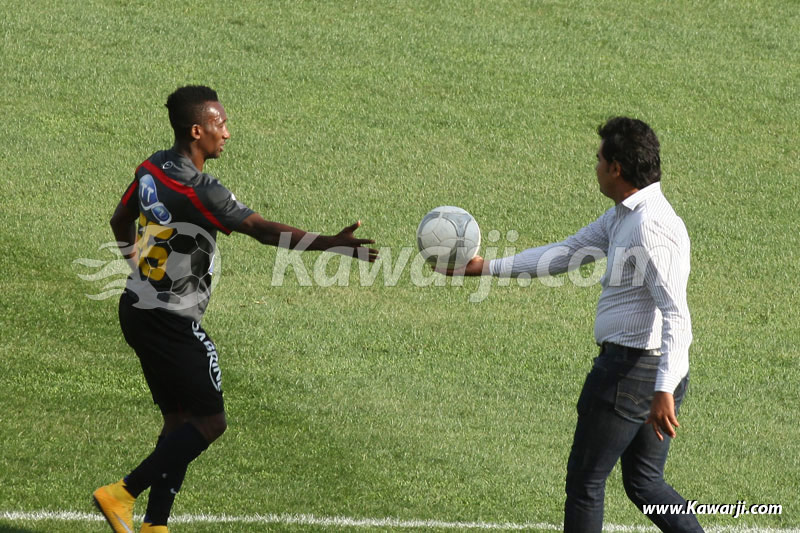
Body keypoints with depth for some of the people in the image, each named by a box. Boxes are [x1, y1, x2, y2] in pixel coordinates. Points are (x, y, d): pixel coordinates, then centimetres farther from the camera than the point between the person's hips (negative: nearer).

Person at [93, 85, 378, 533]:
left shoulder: (153, 169, 4)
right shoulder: (199, 190, -23)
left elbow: (121, 220, 20)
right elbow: (266, 231, -26)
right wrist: (334, 244, -28)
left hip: (137, 308, 9)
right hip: (171, 324, -9)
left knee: (179, 421, 12)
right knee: (209, 422, -2)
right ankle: (123, 494, -6)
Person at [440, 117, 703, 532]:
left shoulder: (651, 226, -20)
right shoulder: (622, 216, 11)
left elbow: (675, 314, -26)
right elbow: (566, 254, 19)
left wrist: (664, 391, -32)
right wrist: (486, 268, 19)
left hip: (631, 369, -10)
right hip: (654, 373, 10)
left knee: (585, 479, 4)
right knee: (644, 483, 17)